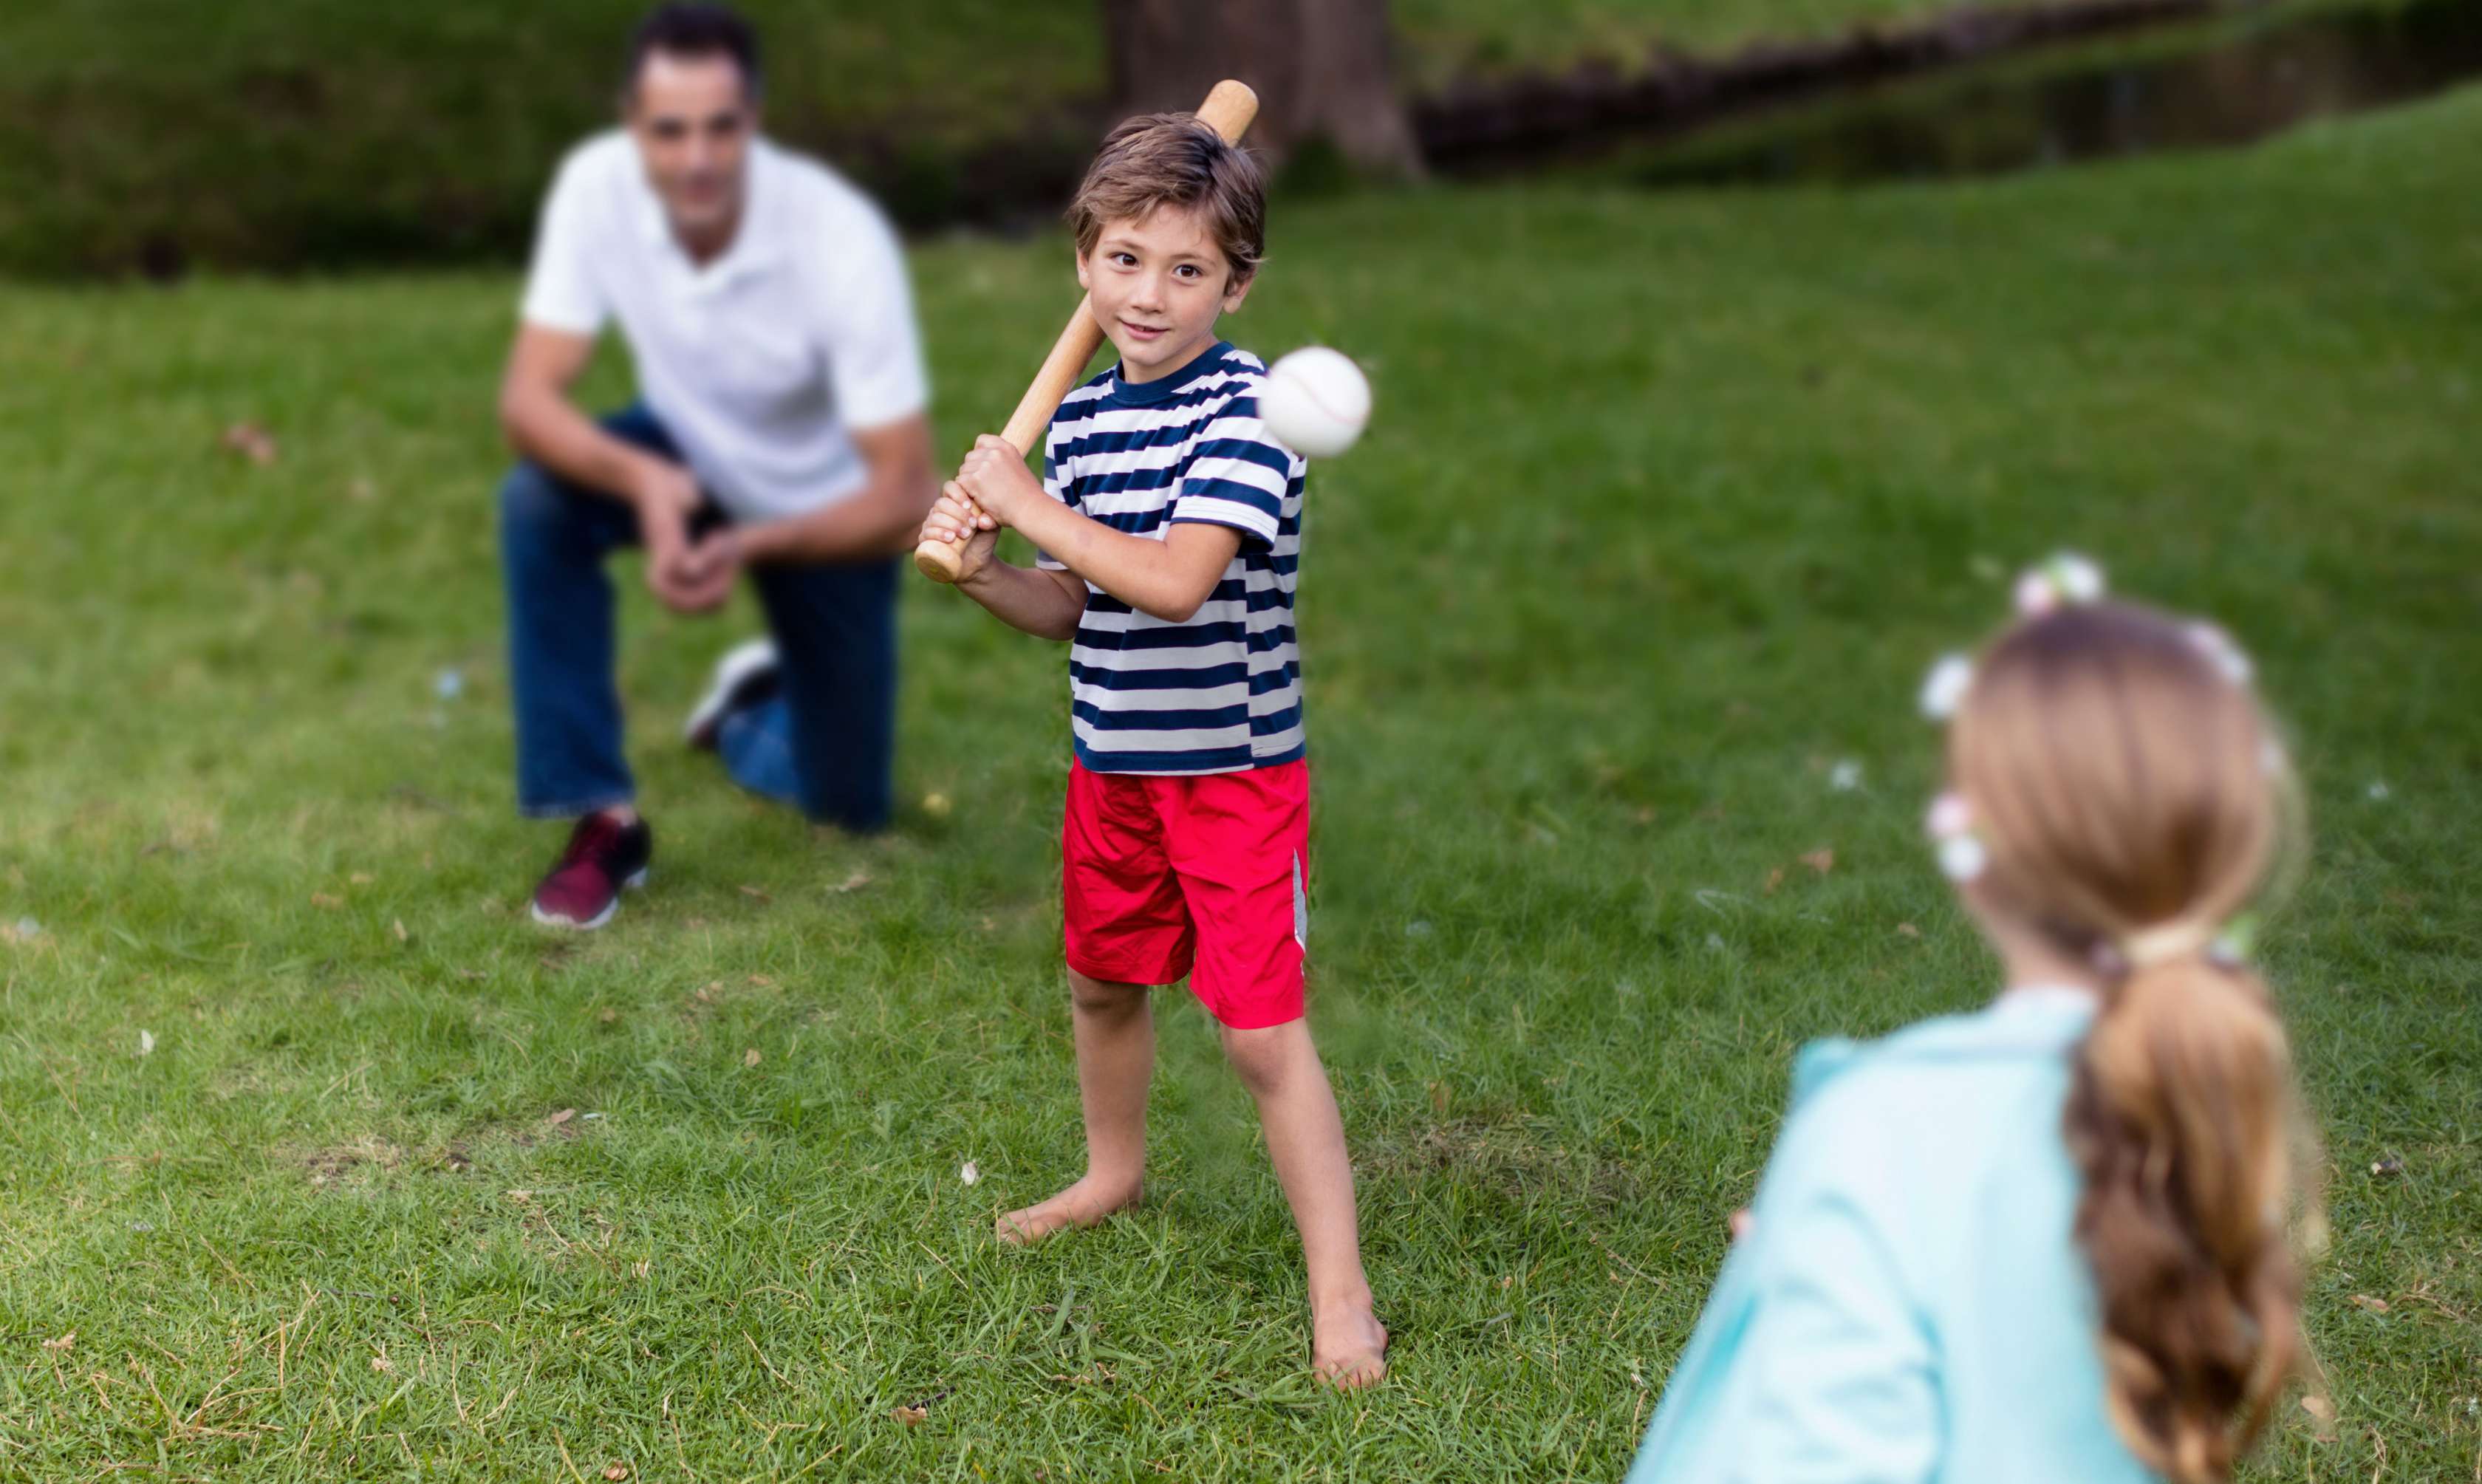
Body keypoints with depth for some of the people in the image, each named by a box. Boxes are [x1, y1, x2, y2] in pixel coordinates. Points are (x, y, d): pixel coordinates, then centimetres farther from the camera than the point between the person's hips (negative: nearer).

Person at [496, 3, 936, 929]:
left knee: (848, 808, 3)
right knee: (537, 501, -31)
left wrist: (751, 547, -46)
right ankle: (604, 820, -18)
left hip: (823, 508, -2)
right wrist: (642, 479, -47)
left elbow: (905, 494, -31)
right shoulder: (597, 185, -27)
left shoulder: (841, 237, -35)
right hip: (689, 457, 2)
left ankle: (757, 717, 40)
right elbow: (528, 395, -27)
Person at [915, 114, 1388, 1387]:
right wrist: (981, 570, -10)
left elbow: (1174, 581, -31)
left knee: (1262, 1031, -8)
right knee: (1103, 981, 24)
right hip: (1112, 765, 7)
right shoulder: (1079, 417, 4)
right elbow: (1069, 606, 9)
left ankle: (1340, 1291, 1)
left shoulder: (1245, 412, -19)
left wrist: (1031, 508, -23)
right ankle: (1114, 1174, 50)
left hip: (1235, 768, -7)